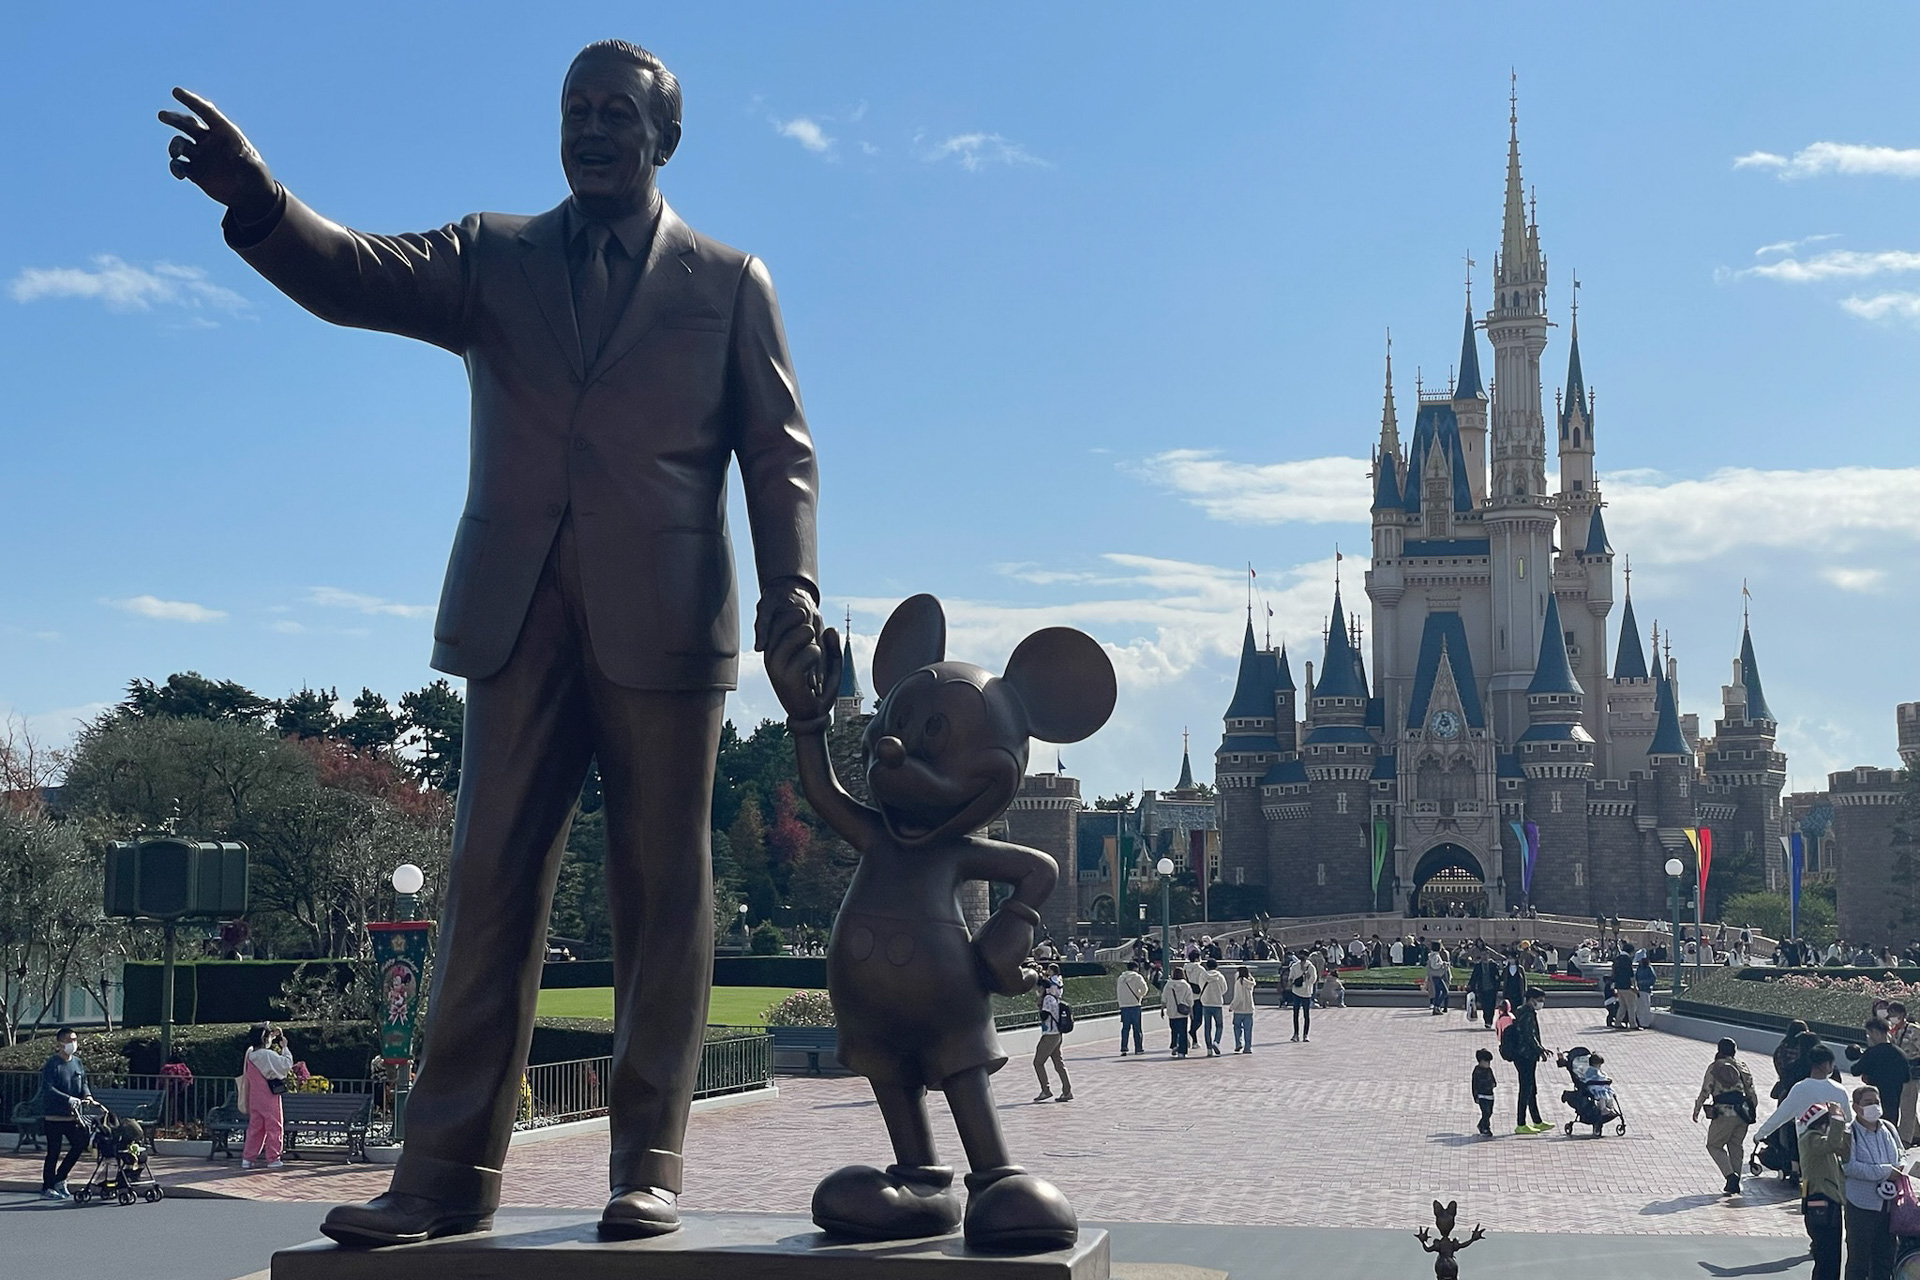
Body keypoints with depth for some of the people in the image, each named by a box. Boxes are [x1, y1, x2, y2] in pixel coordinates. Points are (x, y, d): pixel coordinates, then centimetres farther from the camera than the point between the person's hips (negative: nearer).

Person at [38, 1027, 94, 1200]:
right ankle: (47, 1189, 10)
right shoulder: (51, 1065, -11)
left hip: (72, 1115, 7)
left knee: (80, 1143, 2)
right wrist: (69, 1099, -27)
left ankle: (59, 1179, 18)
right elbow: (47, 1089, -19)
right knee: (53, 1153, -1)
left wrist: (87, 1095, -8)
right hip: (54, 1115, -7)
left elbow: (83, 1083, 15)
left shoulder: (78, 1063, 11)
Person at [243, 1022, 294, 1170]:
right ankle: (272, 1159, 6)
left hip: (254, 1099, 7)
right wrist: (284, 1047, -7)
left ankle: (247, 1158, 12)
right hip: (269, 1098, -7)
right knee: (274, 1127, 4)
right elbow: (287, 1064, -16)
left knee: (255, 1127, 14)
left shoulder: (251, 1054, 4)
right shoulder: (268, 1055, -19)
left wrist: (272, 1036, 20)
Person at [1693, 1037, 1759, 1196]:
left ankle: (1730, 1175, -11)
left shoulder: (1713, 1068, -1)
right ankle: (1735, 1182, 15)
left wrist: (1696, 1110, 6)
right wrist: (1754, 1108, 21)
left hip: (1723, 1113, -4)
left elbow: (1705, 1092, -3)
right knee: (1736, 1146, 17)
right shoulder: (1741, 1066, 9)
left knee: (1714, 1145, 8)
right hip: (1742, 1112, 4)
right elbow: (1751, 1090, 9)